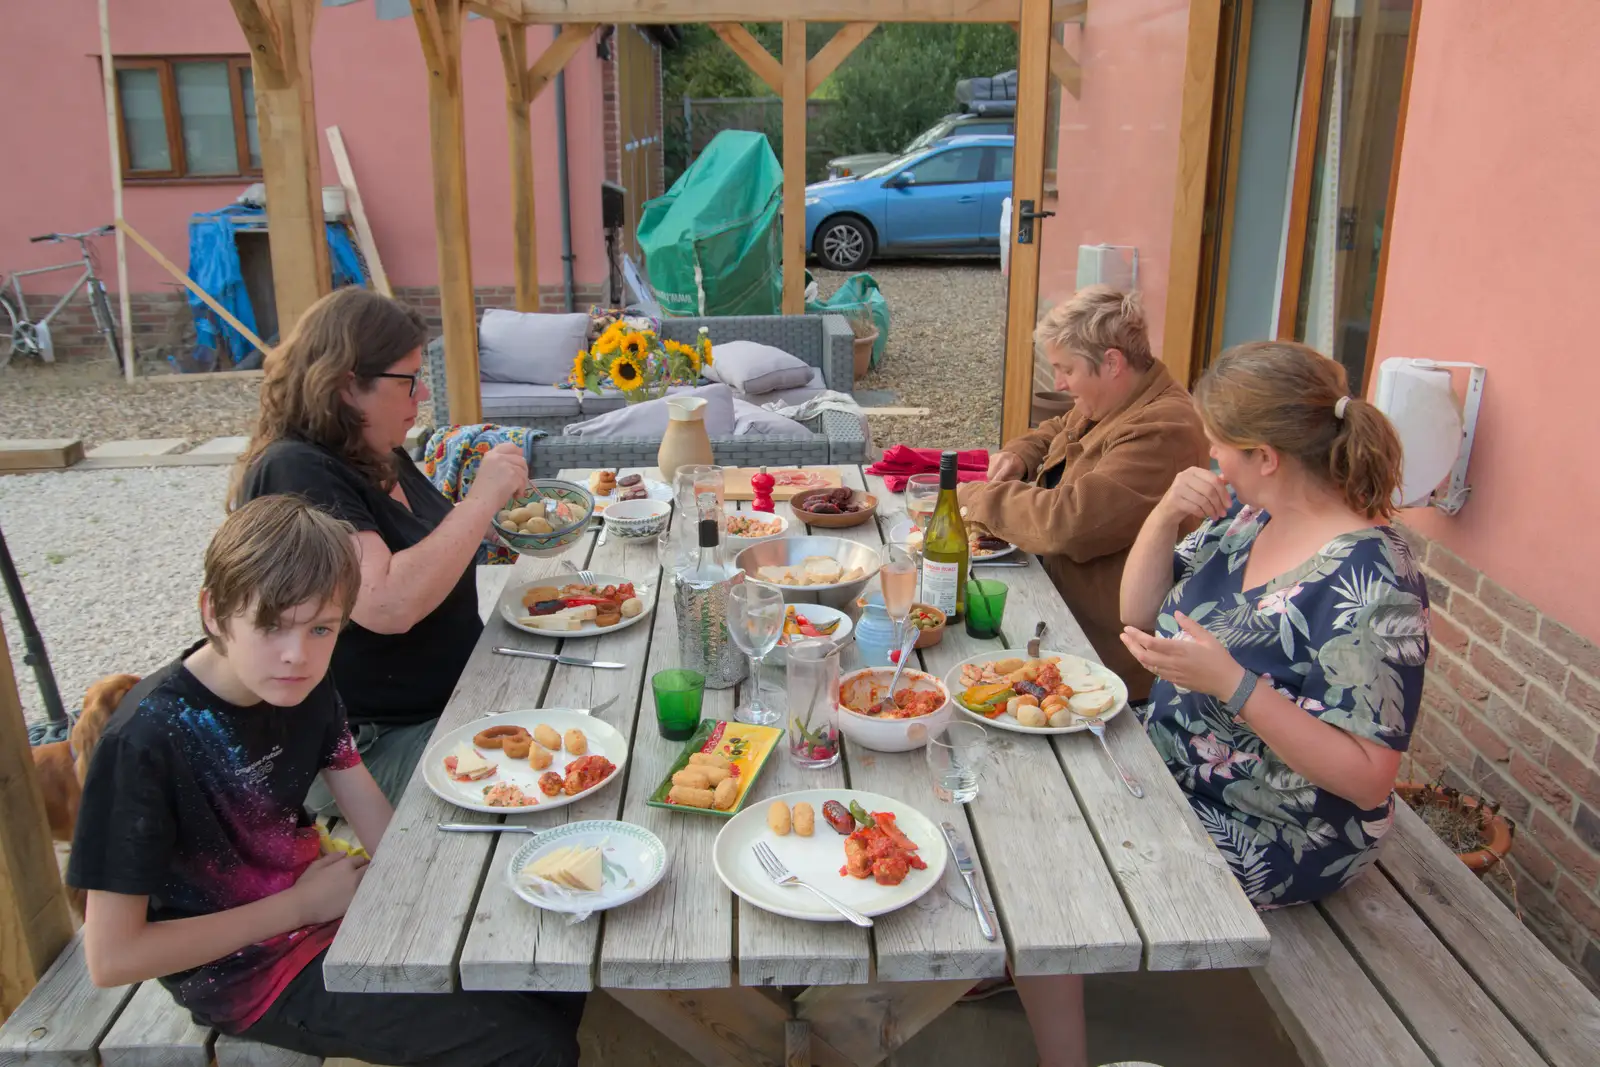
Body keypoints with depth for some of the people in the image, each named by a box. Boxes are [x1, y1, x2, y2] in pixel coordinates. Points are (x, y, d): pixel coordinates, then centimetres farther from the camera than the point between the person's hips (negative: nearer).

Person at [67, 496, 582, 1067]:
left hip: (323, 904, 7)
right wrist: (299, 906, -18)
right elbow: (110, 958, -22)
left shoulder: (305, 689, -5)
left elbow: (392, 843, -3)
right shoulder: (145, 740, -26)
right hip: (247, 976, -6)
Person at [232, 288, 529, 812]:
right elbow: (389, 604, -32)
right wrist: (482, 498, -24)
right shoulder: (295, 474, -20)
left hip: (450, 701, 9)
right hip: (374, 746, -9)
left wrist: (491, 527, 7)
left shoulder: (378, 455, 8)